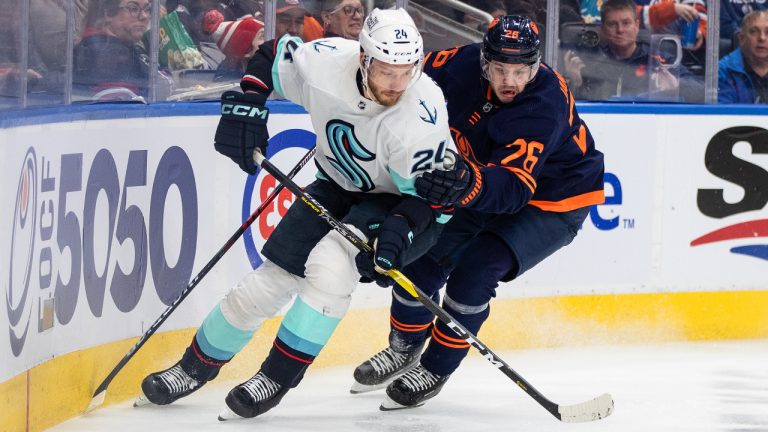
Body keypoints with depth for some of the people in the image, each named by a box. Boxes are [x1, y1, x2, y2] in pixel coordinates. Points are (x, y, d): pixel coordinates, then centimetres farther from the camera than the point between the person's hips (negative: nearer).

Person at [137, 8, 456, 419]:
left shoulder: (421, 115, -34)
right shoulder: (324, 61, -25)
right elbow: (270, 56, -3)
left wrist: (400, 227, -41)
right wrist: (244, 104, -15)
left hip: (399, 203, -4)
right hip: (338, 186, 4)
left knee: (330, 261, -30)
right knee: (271, 278, 3)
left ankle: (279, 374, -14)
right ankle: (196, 365, 26)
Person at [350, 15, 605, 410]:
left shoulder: (545, 107, -37)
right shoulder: (464, 64, -20)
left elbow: (514, 188, -46)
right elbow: (424, 72, 4)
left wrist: (469, 183, -64)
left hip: (553, 203, -7)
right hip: (487, 185, 7)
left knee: (474, 270, -22)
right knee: (425, 254, -1)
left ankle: (434, 370, -2)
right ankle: (403, 349, 25)